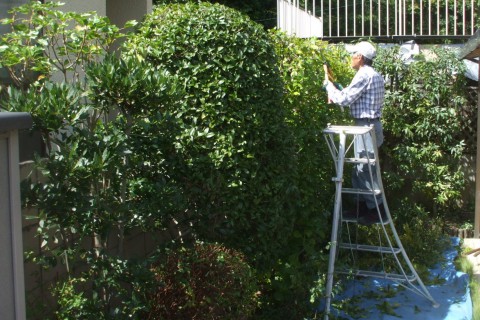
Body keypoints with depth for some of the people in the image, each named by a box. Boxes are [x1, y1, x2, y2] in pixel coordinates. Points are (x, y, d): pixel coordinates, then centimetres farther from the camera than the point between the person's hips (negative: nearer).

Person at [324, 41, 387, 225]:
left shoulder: (363, 75, -15)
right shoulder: (376, 76, 16)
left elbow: (344, 99, -17)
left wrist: (329, 86, -2)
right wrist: (337, 92, 14)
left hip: (366, 127, -10)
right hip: (370, 125, 10)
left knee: (365, 170, -5)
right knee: (360, 170, 15)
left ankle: (378, 211, 0)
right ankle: (363, 208, 22)